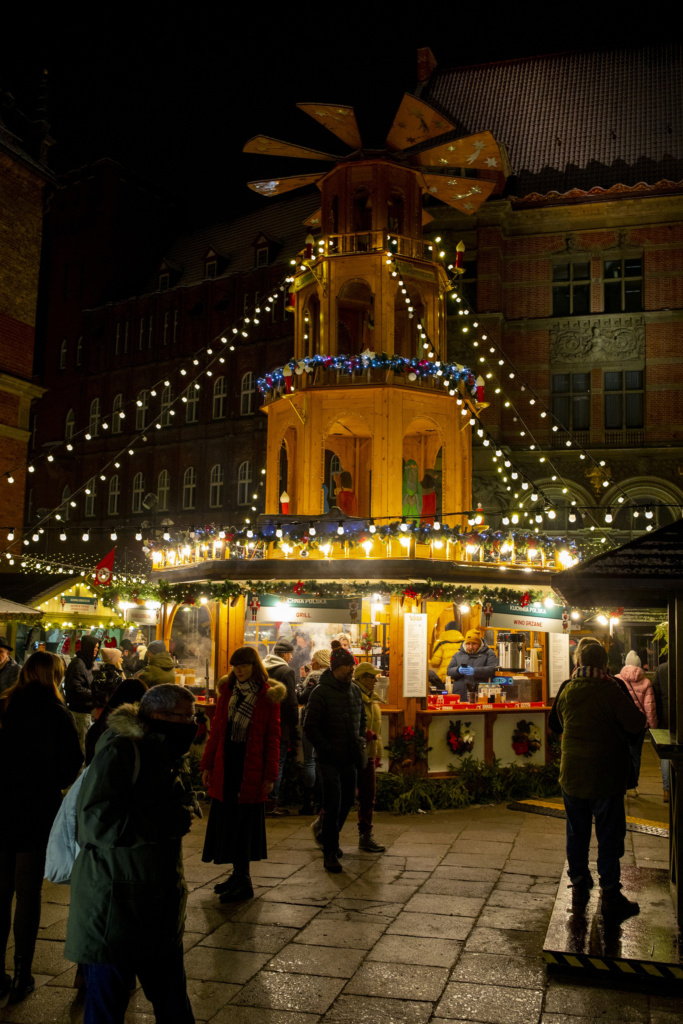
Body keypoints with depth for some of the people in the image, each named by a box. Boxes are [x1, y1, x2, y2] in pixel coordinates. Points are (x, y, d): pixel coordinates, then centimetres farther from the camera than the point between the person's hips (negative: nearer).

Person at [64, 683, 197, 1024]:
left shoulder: (169, 758, 11)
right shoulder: (119, 752, -18)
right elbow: (96, 821, -27)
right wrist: (165, 822, -22)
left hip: (158, 903, 8)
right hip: (113, 905, -8)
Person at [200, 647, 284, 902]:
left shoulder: (268, 696, -6)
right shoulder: (227, 690, 7)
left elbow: (273, 738, -5)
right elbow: (216, 730, 9)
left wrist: (269, 775, -8)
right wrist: (207, 765, 5)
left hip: (251, 767, -5)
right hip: (225, 766, 5)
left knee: (243, 822, -2)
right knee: (227, 821, 9)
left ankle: (243, 882, 6)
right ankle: (239, 874, 21)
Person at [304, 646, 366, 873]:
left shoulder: (354, 690, 8)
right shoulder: (321, 692, -12)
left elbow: (361, 719, 23)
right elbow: (310, 727, -13)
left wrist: (360, 740, 7)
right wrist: (328, 749, -16)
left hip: (349, 759, 6)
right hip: (329, 760, -6)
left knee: (347, 800, 15)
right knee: (333, 805, -6)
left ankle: (322, 829, 40)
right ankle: (330, 853, 5)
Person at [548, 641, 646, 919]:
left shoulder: (566, 691, 1)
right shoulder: (611, 692, -17)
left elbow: (554, 724, 14)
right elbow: (637, 724, -18)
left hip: (571, 774, 5)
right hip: (605, 778, -5)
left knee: (577, 832, 16)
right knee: (609, 835, 5)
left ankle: (579, 885, 26)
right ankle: (610, 895, 9)